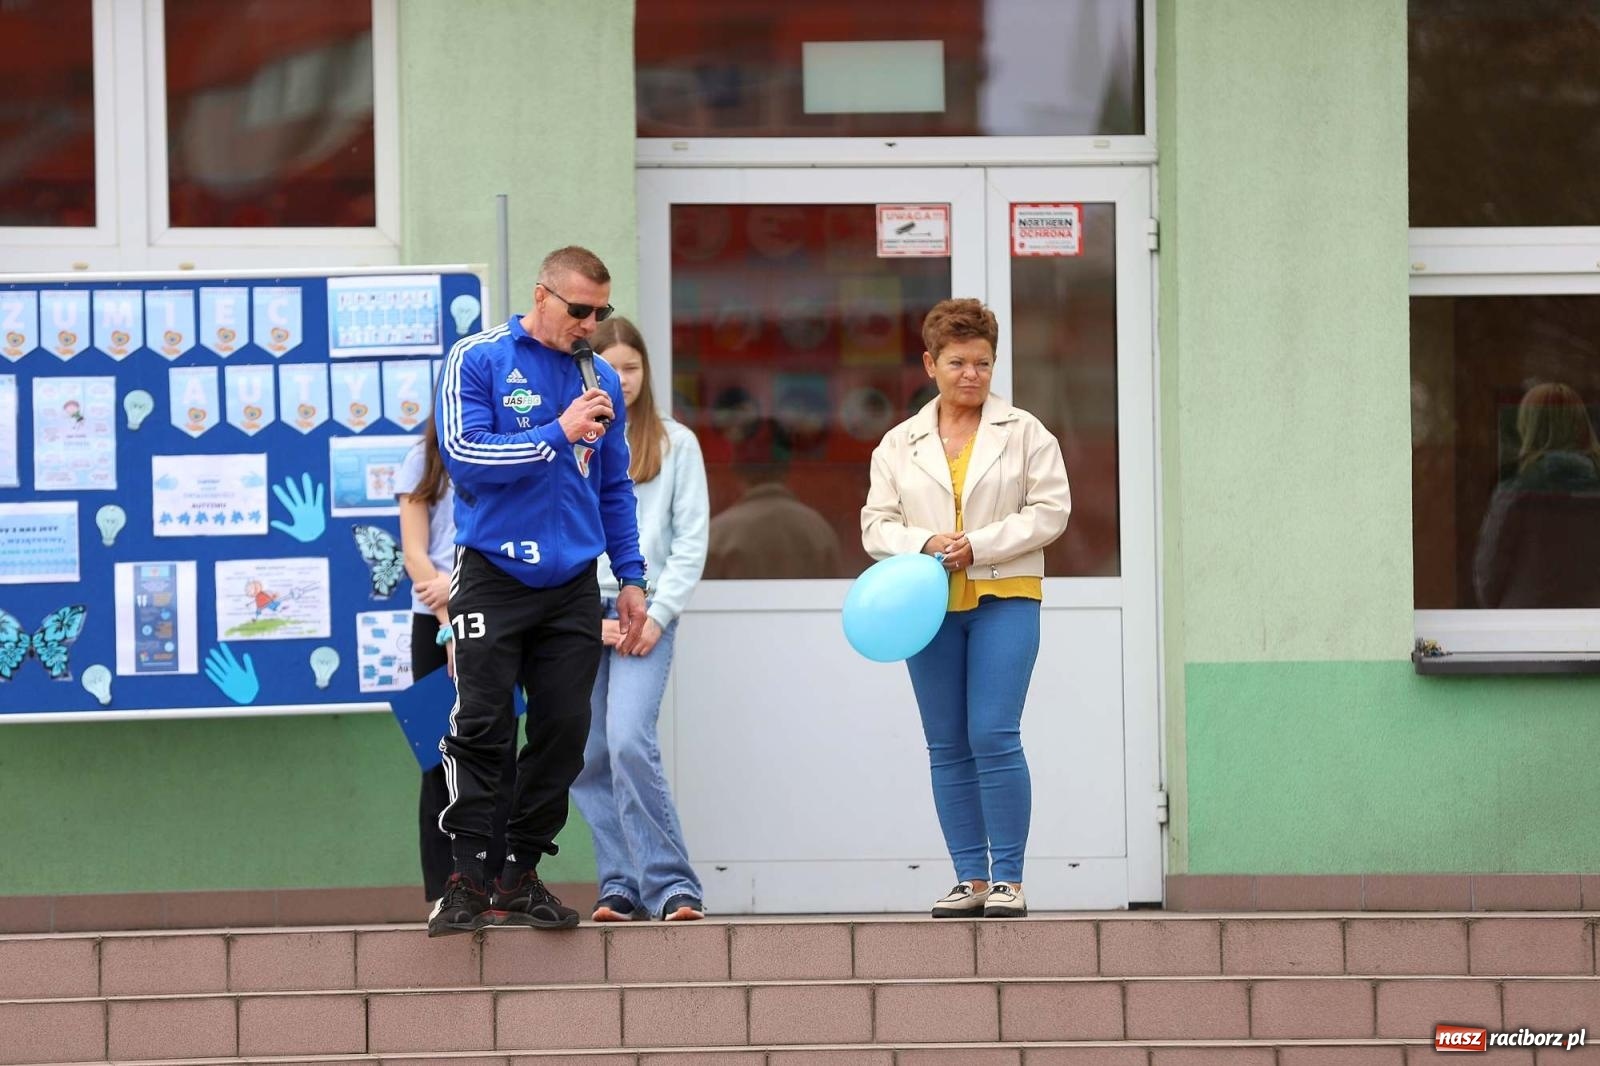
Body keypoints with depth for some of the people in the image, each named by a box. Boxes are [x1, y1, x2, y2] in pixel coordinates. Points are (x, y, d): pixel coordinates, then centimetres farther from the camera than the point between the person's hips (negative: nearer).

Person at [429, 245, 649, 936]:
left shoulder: (601, 379, 11)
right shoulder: (478, 361, -3)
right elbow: (464, 456, -14)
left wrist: (631, 578, 15)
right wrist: (558, 434, -17)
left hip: (572, 586, 4)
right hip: (493, 577, -4)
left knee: (563, 730, 2)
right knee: (482, 728, -8)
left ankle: (522, 877, 11)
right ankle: (466, 881, -4)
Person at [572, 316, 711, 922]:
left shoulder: (675, 444, 7)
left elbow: (691, 541, 4)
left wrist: (658, 615, -6)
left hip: (646, 613, -2)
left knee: (629, 741, -19)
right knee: (588, 759, 0)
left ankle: (671, 885, -17)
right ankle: (620, 886, 7)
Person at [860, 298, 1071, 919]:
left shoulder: (1025, 434, 5)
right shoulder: (900, 443, 11)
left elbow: (1049, 512, -1)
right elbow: (877, 524, 8)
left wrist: (978, 546, -11)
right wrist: (927, 544, -12)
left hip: (1004, 597, -3)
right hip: (929, 603, 3)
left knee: (993, 736, -12)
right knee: (947, 747, 3)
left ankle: (1007, 879, -6)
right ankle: (970, 880, 8)